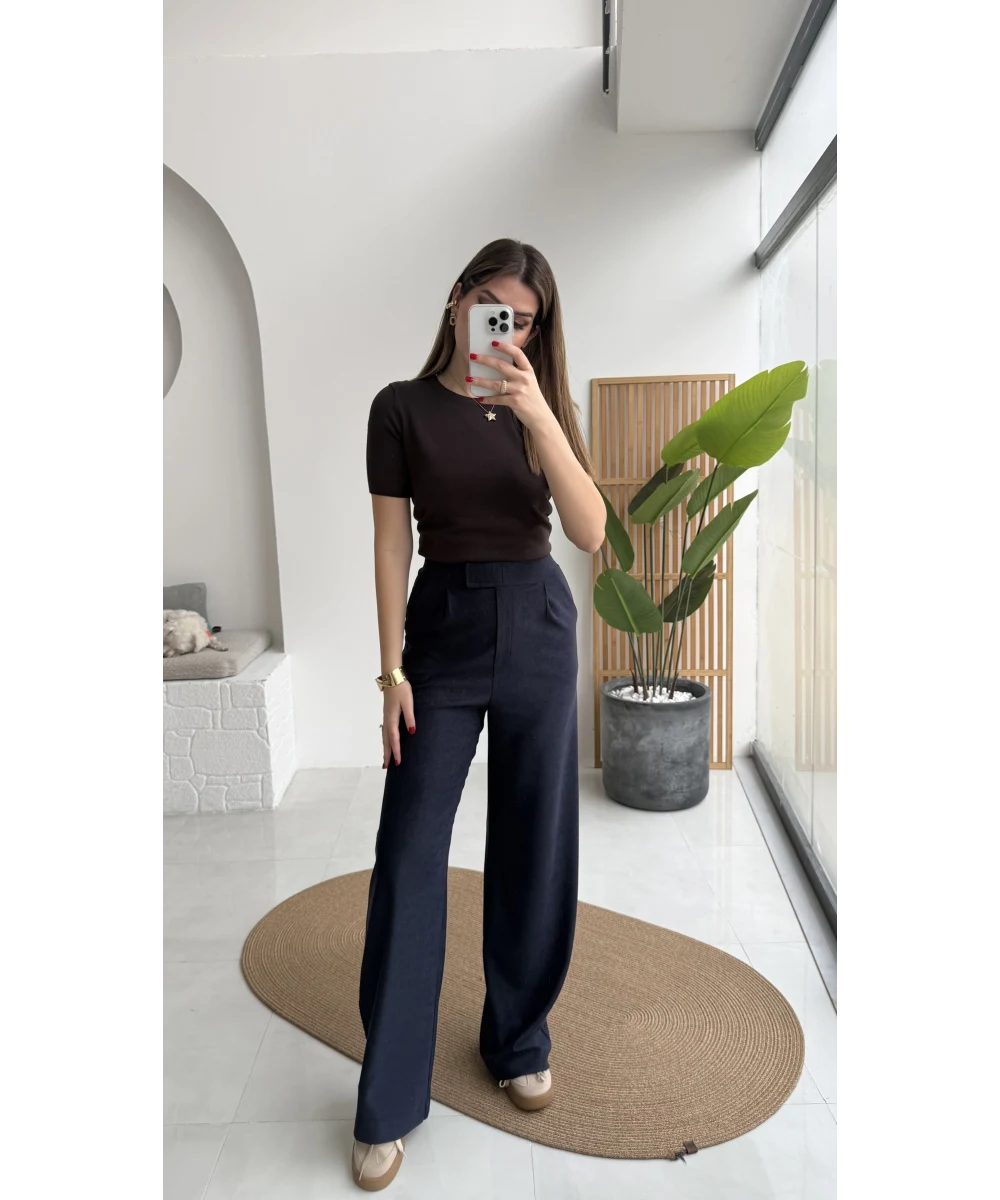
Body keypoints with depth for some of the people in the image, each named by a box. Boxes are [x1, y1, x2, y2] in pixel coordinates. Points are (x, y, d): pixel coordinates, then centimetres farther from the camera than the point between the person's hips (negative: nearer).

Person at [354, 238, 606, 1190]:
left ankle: (518, 1042, 31)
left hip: (539, 627, 3)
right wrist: (391, 668, -8)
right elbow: (393, 546, -3)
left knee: (533, 846, 9)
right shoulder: (403, 407, -1)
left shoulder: (537, 408, 5)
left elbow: (590, 531, -9)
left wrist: (538, 414, -20)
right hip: (444, 624, -2)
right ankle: (387, 1104, 12)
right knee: (410, 853, -2)